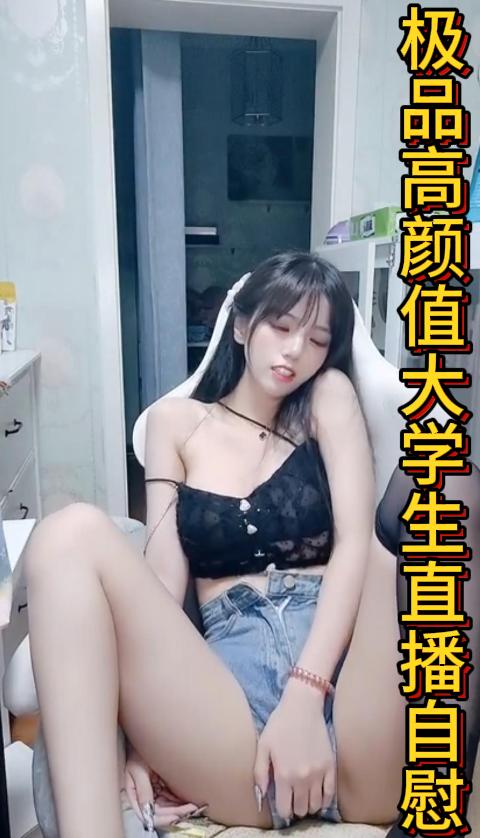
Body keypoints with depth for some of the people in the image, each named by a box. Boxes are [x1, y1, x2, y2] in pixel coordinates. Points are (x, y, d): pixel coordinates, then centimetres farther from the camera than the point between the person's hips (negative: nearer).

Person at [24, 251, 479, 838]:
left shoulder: (329, 398, 14)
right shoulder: (176, 421, 16)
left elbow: (356, 540, 0)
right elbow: (164, 571, 6)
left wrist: (306, 698, -14)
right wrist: (149, 725, -9)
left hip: (347, 665, 0)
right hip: (235, 673, 1)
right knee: (72, 535, -19)